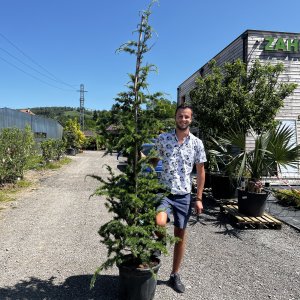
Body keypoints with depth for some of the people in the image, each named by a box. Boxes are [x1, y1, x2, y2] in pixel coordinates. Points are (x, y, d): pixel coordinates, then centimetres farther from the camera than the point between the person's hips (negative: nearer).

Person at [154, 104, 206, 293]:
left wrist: (199, 198, 2)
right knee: (159, 223, -27)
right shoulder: (163, 139, -2)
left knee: (180, 235, 10)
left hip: (184, 195, 2)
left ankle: (175, 275, 29)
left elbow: (200, 171, 5)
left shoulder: (197, 143, 1)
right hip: (164, 192, -1)